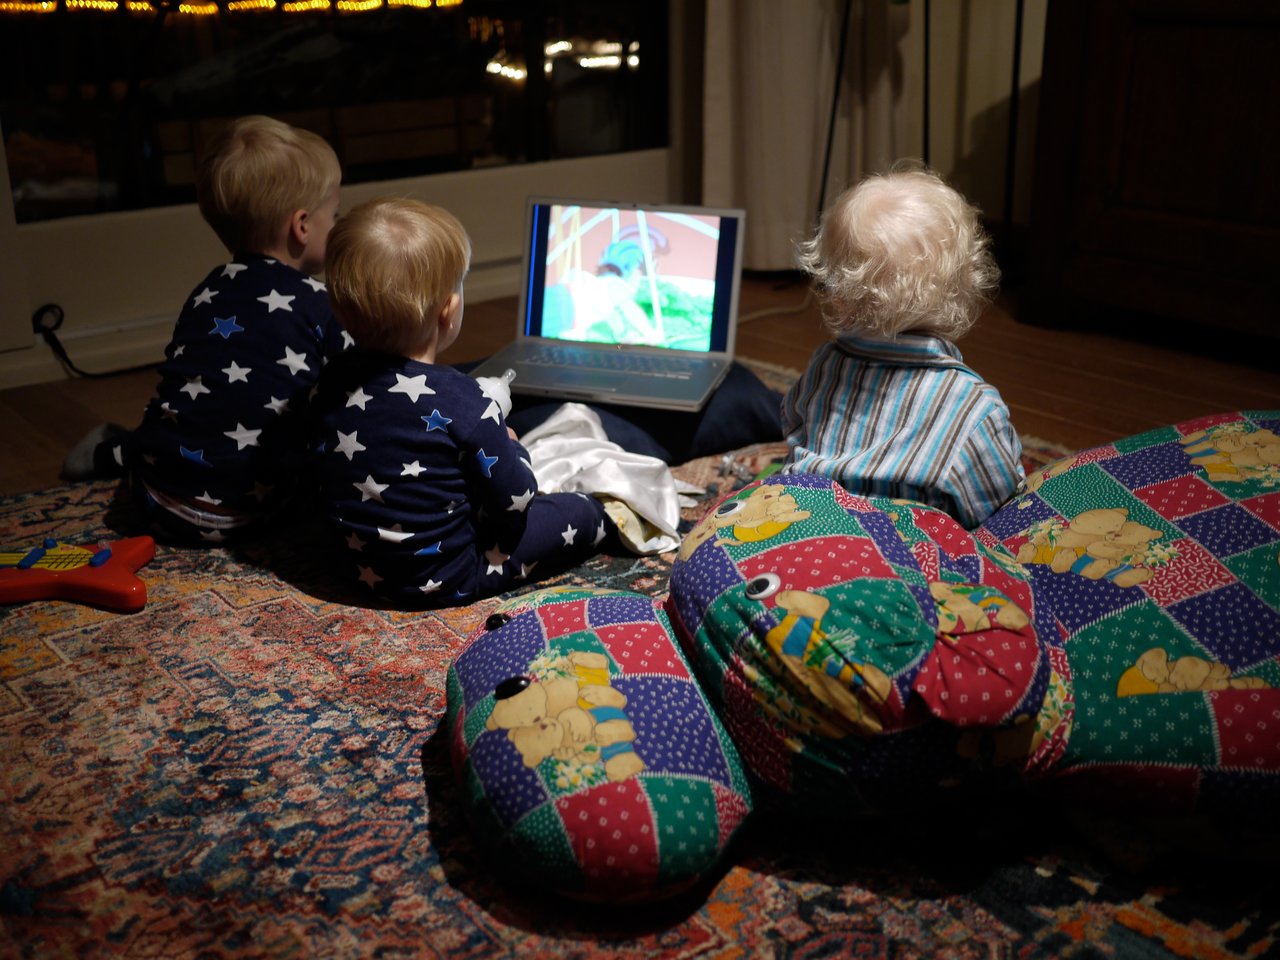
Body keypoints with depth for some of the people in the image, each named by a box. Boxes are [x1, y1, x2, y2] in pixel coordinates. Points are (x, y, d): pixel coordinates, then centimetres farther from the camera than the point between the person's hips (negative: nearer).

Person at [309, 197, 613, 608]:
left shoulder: (333, 383, -9)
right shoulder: (461, 402, -28)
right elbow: (514, 500, -17)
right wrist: (509, 446, 5)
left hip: (365, 571, 7)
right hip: (445, 580, -7)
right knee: (580, 513, 7)